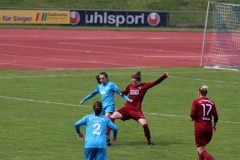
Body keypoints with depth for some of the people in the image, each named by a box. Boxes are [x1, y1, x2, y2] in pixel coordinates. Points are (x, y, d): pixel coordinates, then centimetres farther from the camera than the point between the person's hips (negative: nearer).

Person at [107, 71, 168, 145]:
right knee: (112, 116, -16)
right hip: (126, 108, 3)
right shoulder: (130, 86, 8)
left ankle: (149, 141, 4)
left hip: (136, 110, -3)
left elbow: (155, 82, -13)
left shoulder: (144, 86, -3)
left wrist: (165, 76, -25)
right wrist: (122, 92, 2)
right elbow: (125, 92, 26)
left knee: (144, 124, -19)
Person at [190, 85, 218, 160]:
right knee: (202, 148, 23)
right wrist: (214, 126, 25)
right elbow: (216, 117, 7)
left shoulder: (196, 102, -4)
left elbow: (192, 116, -12)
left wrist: (192, 118, 12)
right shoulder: (211, 103, 8)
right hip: (209, 128, 5)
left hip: (199, 128, -5)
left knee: (201, 151, -7)